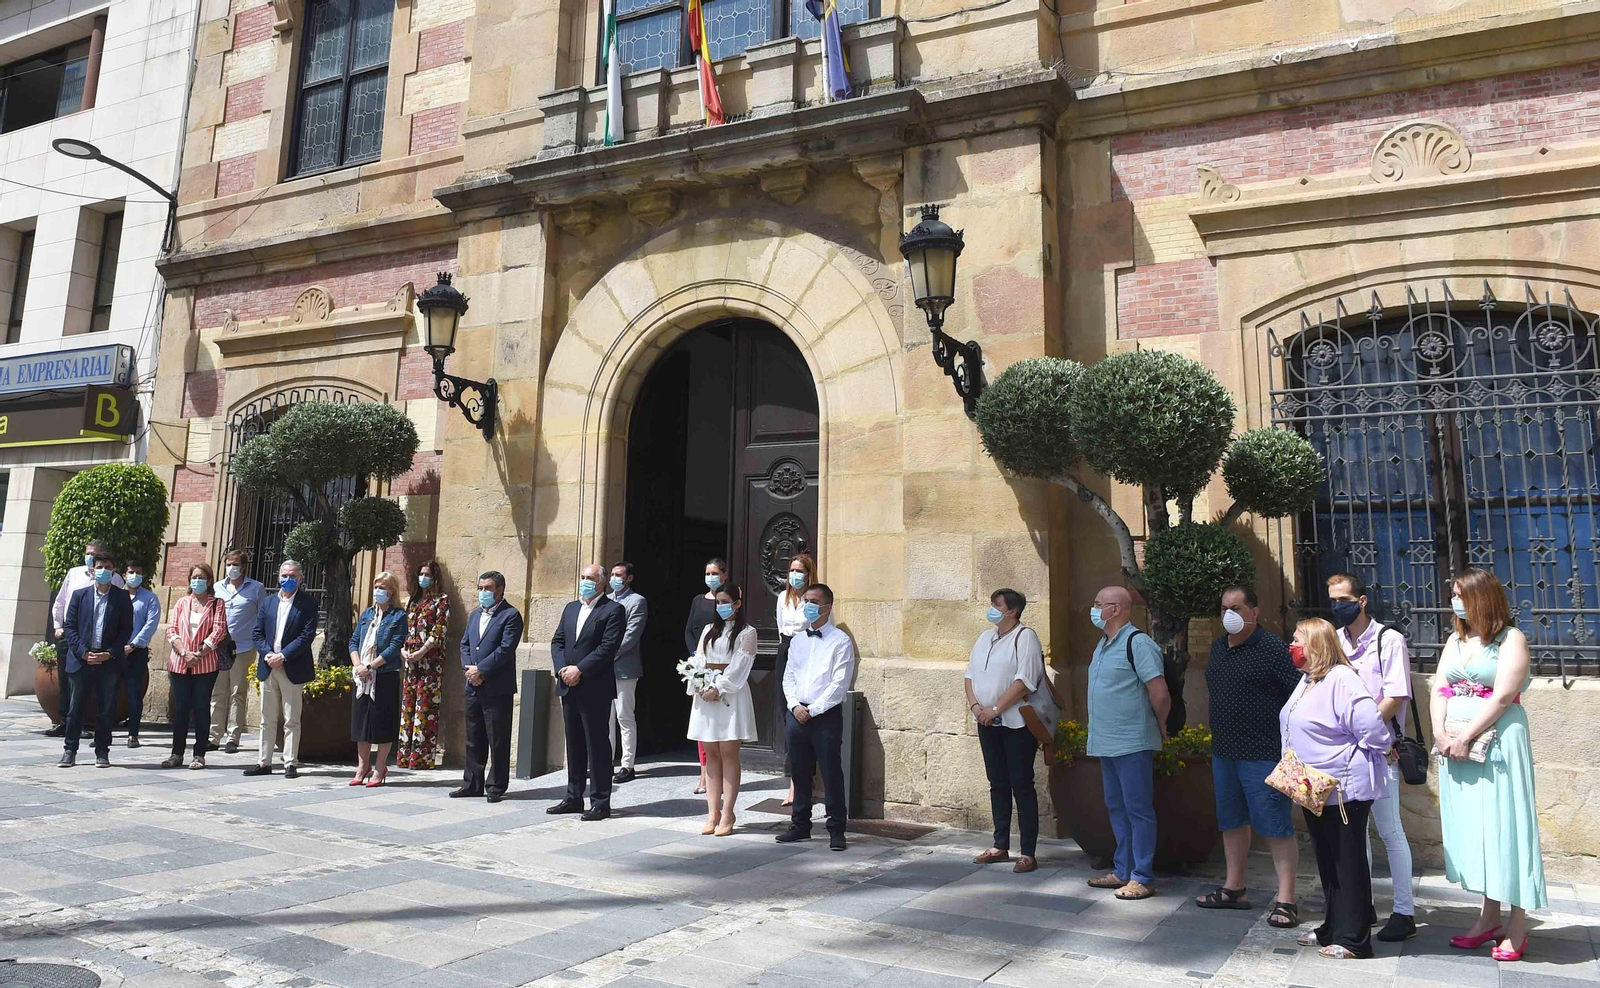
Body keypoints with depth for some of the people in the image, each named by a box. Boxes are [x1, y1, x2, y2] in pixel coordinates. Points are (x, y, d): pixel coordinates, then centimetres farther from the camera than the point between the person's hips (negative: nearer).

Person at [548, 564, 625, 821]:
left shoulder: (613, 610, -5)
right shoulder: (570, 609, 17)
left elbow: (607, 647, -14)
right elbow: (557, 641, 12)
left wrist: (579, 670, -17)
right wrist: (562, 669, -5)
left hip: (595, 689, -7)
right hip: (569, 687, 7)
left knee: (597, 745, -2)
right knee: (574, 744, 14)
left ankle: (600, 802, 5)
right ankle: (573, 798, 23)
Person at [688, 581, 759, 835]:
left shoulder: (746, 632, 1)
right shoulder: (709, 630, 18)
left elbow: (739, 667, -8)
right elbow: (699, 661, 8)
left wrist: (717, 689, -15)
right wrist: (700, 687, -8)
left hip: (731, 697, -5)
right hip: (705, 695, 5)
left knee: (728, 754, -5)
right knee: (711, 754, 4)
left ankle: (727, 814, -2)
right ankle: (712, 813, 7)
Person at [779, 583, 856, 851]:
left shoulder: (840, 641, -6)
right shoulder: (797, 640, 12)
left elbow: (839, 684, -11)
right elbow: (789, 676, 12)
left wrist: (812, 710, -13)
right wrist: (795, 706, -4)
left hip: (826, 716, -5)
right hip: (796, 714, 6)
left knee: (831, 774, 0)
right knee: (799, 773, 12)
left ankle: (836, 829, 11)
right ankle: (800, 825, 25)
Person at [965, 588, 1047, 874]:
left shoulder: (1025, 637, -9)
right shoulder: (984, 639, 15)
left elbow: (1025, 680, -18)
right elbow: (970, 674, 14)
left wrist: (995, 709, -18)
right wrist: (975, 705, -4)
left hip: (1016, 722, -7)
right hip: (988, 722, 7)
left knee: (1021, 785, -3)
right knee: (997, 783, 13)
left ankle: (1028, 853, 3)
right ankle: (1000, 846, 22)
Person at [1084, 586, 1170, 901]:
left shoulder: (1137, 643, -16)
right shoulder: (1103, 644, 13)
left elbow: (1160, 694, -19)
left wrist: (1160, 727, -4)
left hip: (1132, 744, -9)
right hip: (1106, 742, 9)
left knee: (1138, 810, 0)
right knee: (1117, 809, 16)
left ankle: (1142, 878, 8)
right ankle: (1122, 871, 26)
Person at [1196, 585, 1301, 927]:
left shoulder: (1273, 649, -13)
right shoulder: (1218, 648, 11)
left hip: (1263, 754, -8)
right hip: (1223, 751, 8)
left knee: (1275, 827, -2)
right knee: (1231, 821, 16)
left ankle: (1286, 900, 7)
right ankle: (1233, 888, 29)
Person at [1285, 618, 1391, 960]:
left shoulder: (1341, 680, -20)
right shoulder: (1308, 681, 11)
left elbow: (1373, 730, -25)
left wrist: (1351, 756, -9)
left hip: (1343, 789, -10)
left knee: (1348, 862, 1)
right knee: (1326, 861, 17)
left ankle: (1353, 940, 10)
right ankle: (1332, 929, 29)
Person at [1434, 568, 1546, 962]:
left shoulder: (1511, 639, -5)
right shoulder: (1455, 641, 14)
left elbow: (1502, 697, -14)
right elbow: (1439, 690, 9)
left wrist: (1466, 737, -16)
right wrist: (1441, 733, -5)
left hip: (1497, 741, -6)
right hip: (1455, 744, 6)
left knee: (1502, 822, -3)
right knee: (1469, 824, 8)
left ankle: (1517, 923, 6)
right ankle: (1489, 916, 18)